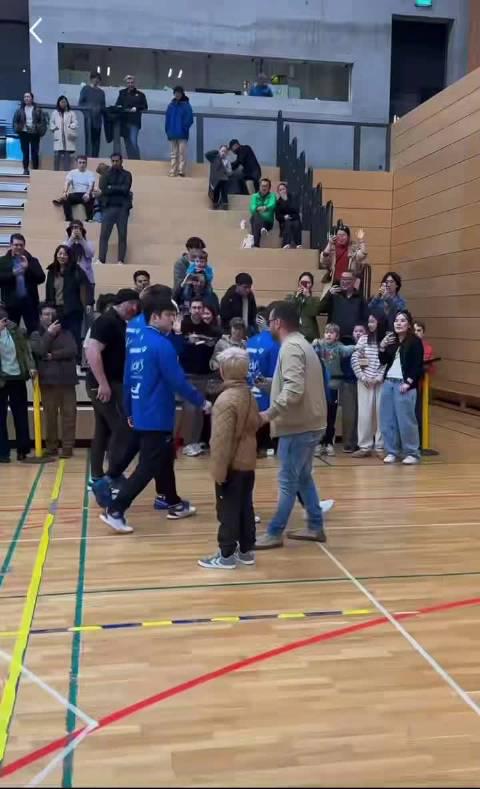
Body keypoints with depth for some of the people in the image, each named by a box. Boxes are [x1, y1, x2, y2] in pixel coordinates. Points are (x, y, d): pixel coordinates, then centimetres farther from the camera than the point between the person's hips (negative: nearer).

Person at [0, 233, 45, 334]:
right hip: (11, 302, 0)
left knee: (35, 332, -1)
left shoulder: (32, 261, 8)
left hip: (29, 302, 0)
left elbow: (41, 278, -2)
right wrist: (13, 273, -17)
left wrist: (28, 268, -14)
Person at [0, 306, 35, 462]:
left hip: (18, 377, 3)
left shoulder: (14, 329, 4)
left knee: (21, 415, 8)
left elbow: (26, 348, 4)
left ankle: (23, 450, 17)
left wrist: (31, 367, -5)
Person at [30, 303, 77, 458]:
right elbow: (40, 350, -10)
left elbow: (72, 351, -6)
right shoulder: (36, 335, 9)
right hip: (47, 380, 0)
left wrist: (52, 355, -8)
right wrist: (49, 333, -7)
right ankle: (51, 448, 10)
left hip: (66, 380, 1)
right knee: (50, 415, 2)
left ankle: (68, 448, 4)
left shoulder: (66, 333, 10)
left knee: (69, 414, -2)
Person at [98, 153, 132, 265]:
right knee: (104, 235, -7)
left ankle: (121, 261, 0)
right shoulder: (106, 174, 12)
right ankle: (101, 259, -10)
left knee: (122, 235, -2)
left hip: (122, 207, 0)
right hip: (108, 207, 1)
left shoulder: (127, 174, 9)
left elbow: (125, 189, -7)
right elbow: (103, 188, -5)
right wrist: (118, 190, -9)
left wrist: (111, 188, -4)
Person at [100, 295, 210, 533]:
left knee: (165, 459, 21)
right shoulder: (161, 344, -17)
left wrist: (130, 411, 21)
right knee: (147, 468, -4)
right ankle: (115, 510, -6)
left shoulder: (136, 343, 9)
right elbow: (177, 381, -19)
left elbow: (128, 380, 13)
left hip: (142, 414, 9)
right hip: (157, 417, -9)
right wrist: (201, 401, -8)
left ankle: (174, 504, 33)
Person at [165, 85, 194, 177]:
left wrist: (184, 128, -12)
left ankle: (181, 171, -7)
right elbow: (167, 118, 11)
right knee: (173, 154, 6)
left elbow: (189, 119, -4)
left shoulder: (186, 105, -1)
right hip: (172, 134, 4)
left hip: (182, 134, -4)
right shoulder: (171, 105, 9)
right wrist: (167, 130, 1)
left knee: (182, 153, -7)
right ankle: (172, 172, 8)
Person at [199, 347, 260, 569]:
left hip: (232, 466, -8)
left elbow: (222, 440, -22)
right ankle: (246, 550, 24)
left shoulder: (226, 399, -21)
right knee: (246, 508, 15)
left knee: (228, 510, 1)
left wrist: (219, 470, -18)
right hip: (248, 463, 8)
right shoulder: (249, 395, 6)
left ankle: (226, 555, 9)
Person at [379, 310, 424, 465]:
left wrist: (408, 383, -15)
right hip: (388, 382, 6)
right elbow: (383, 361, 12)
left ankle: (412, 453, 6)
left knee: (406, 420, -5)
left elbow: (418, 366, -8)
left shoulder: (415, 341, -4)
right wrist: (382, 347, -3)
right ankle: (392, 451, 16)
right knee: (387, 419, 6)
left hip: (404, 384, -6)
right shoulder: (391, 340, 12)